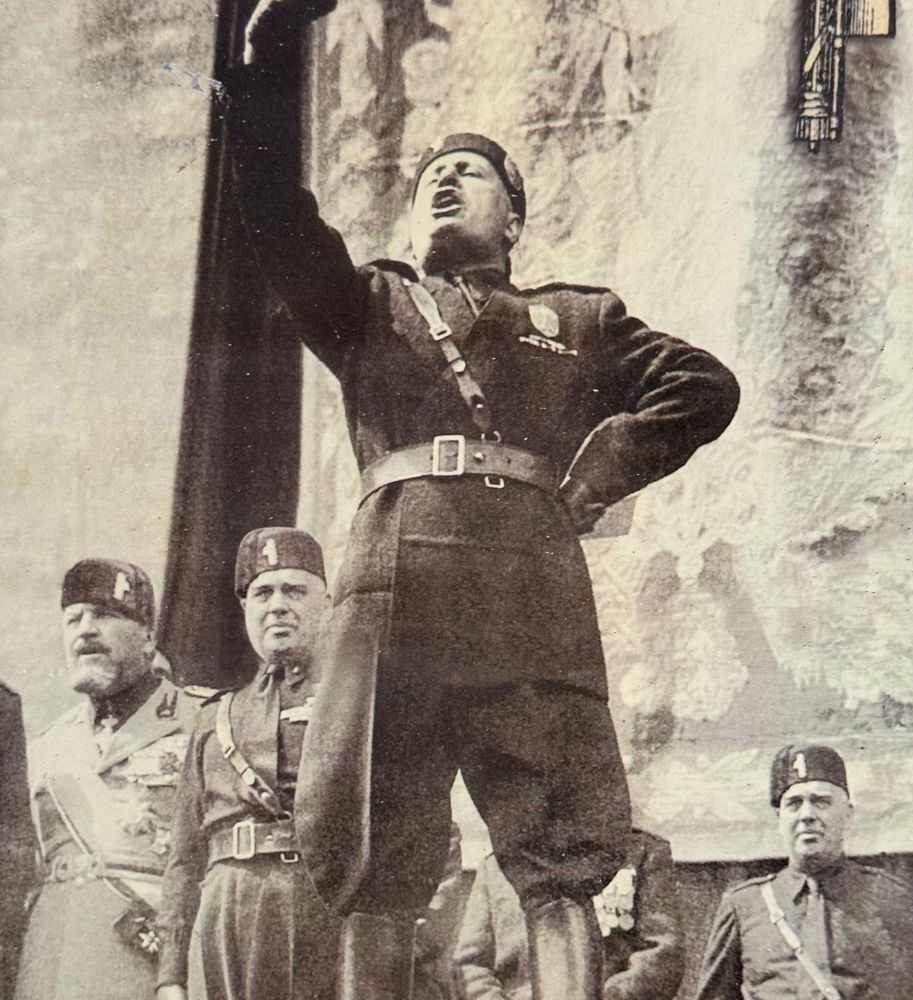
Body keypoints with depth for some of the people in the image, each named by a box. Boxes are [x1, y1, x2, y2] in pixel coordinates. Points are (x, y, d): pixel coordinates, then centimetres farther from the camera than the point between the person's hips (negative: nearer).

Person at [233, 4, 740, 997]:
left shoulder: (582, 320, 28)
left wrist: (601, 471, 7)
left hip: (538, 591, 0)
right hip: (397, 587, 0)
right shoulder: (372, 305, 27)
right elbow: (279, 223, 11)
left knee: (561, 865, -8)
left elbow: (705, 385, 21)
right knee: (375, 874, -4)